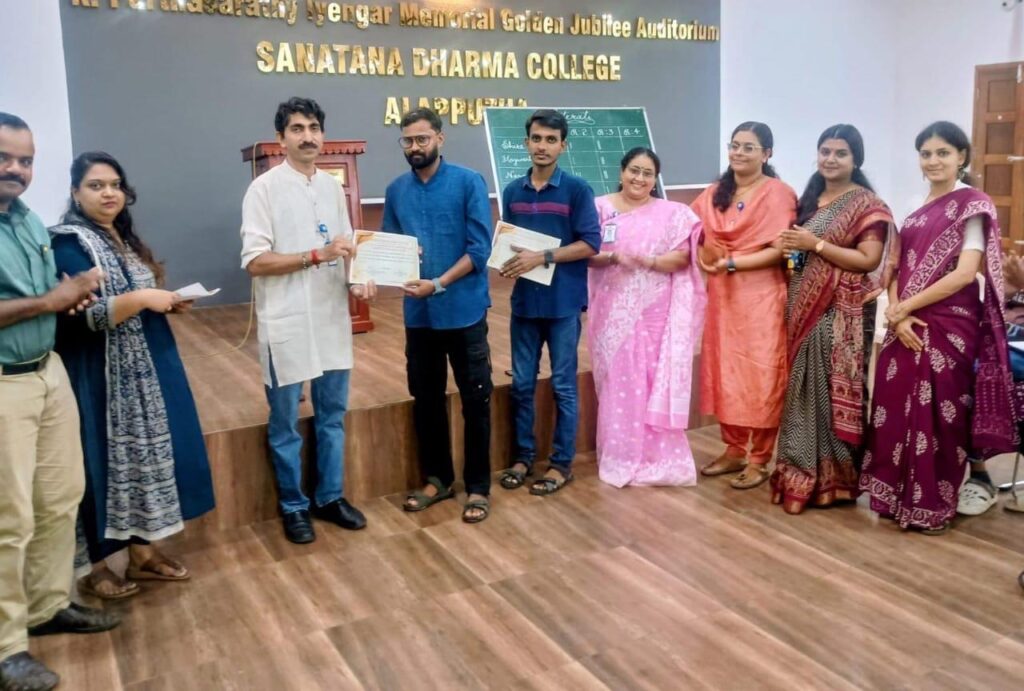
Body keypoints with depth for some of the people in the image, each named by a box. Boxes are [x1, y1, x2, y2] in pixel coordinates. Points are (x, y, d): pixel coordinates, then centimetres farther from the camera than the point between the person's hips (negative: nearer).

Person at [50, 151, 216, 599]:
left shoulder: (125, 238, 14)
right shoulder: (69, 243, -12)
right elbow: (84, 314, -21)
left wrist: (170, 302, 2)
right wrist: (141, 298, -27)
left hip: (146, 370, 8)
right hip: (100, 378, -8)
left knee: (146, 454, 12)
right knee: (103, 462, 1)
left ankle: (142, 552, 24)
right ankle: (93, 568, 16)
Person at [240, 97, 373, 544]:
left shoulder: (332, 187, 9)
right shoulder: (264, 188, -8)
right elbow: (255, 262, -14)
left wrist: (359, 280, -6)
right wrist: (318, 255, -22)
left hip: (332, 318, 5)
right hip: (286, 323, -5)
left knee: (332, 415, 15)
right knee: (286, 424, 8)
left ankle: (329, 497, 30)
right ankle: (293, 507, 24)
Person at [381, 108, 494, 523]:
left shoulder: (468, 183, -6)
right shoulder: (396, 191, 7)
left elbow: (479, 248, -12)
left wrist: (439, 284, -21)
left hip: (464, 311, -4)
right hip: (418, 314, 4)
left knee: (475, 400, 3)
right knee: (425, 399, 13)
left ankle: (478, 487, 16)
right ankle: (437, 479, 29)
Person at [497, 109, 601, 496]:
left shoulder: (576, 190, -5)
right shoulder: (513, 192, 9)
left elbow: (590, 245, -10)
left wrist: (542, 258, -18)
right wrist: (508, 263, -6)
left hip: (563, 302, -4)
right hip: (524, 301, 4)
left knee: (563, 386, 5)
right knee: (522, 384, 10)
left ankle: (561, 463, 16)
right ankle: (523, 456, 24)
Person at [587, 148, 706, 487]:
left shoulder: (671, 213, 6)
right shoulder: (601, 207, 5)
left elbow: (682, 257, -2)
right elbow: (587, 254, 0)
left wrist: (649, 261, -19)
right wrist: (613, 257, -19)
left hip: (654, 312, 0)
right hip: (613, 311, 0)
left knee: (654, 381, 1)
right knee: (617, 381, 3)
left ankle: (657, 456, 12)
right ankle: (619, 456, 14)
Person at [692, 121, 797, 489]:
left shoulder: (778, 193, -6)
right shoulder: (714, 193, 11)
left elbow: (780, 250, -14)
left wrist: (731, 263, -19)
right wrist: (704, 257, -3)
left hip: (761, 297, -6)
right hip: (722, 295, 6)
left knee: (760, 376, -1)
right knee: (725, 372, 9)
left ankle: (760, 460, 10)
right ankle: (733, 450, 22)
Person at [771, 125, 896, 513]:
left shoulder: (867, 204, -6)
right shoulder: (810, 198, 17)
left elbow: (869, 260, -15)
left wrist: (816, 244, -16)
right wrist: (791, 249, 7)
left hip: (841, 312, -7)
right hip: (804, 306, 7)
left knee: (834, 391, -4)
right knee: (803, 389, 7)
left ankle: (833, 477, 6)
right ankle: (804, 472, 16)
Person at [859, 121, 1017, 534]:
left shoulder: (972, 204, -6)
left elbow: (965, 273, -15)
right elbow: (899, 266, 10)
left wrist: (904, 307, -12)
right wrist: (896, 312, -8)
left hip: (948, 326, -6)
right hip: (907, 327, 6)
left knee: (937, 413, 1)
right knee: (897, 408, 8)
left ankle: (933, 505, 15)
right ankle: (897, 496, 21)